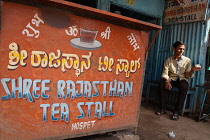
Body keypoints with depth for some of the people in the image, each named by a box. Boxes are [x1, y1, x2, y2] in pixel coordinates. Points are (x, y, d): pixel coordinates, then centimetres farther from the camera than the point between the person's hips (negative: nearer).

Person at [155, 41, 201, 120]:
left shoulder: (187, 60, 1)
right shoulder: (169, 60, 1)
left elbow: (188, 75, 0)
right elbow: (165, 73, -4)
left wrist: (192, 70, -21)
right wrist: (167, 81, -24)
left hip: (182, 79, 0)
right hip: (172, 79, 1)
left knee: (184, 87, -35)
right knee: (162, 85, -30)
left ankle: (176, 112, -26)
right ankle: (162, 109, -16)